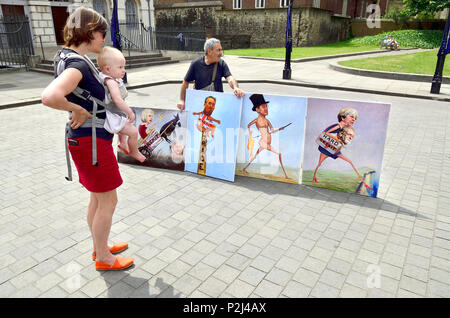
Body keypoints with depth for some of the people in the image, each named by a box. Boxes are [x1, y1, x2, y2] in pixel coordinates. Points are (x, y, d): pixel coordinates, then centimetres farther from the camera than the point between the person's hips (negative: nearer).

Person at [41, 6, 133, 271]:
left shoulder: (73, 59, 10)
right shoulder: (78, 65, -22)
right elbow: (49, 97, -39)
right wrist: (78, 110, -23)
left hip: (90, 140, 10)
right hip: (91, 142, -10)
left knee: (97, 198, 20)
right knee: (108, 201, 4)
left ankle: (100, 248, 38)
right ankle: (103, 259, 22)